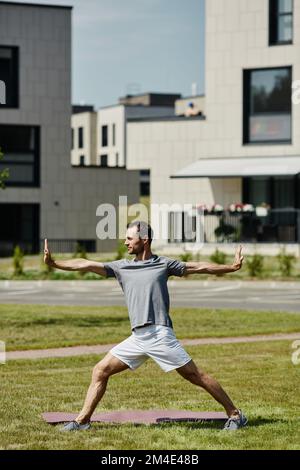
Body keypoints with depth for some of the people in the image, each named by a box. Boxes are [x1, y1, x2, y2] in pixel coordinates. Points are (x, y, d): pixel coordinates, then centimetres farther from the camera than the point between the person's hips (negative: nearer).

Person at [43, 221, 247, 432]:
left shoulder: (163, 264, 5)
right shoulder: (121, 267, 14)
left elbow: (199, 267, 8)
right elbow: (86, 265, 10)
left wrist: (232, 267, 4)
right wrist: (54, 263, 4)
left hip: (161, 335, -5)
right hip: (137, 339, 5)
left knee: (195, 375, -6)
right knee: (100, 371, 1)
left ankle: (235, 414, 1)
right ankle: (83, 420, 10)